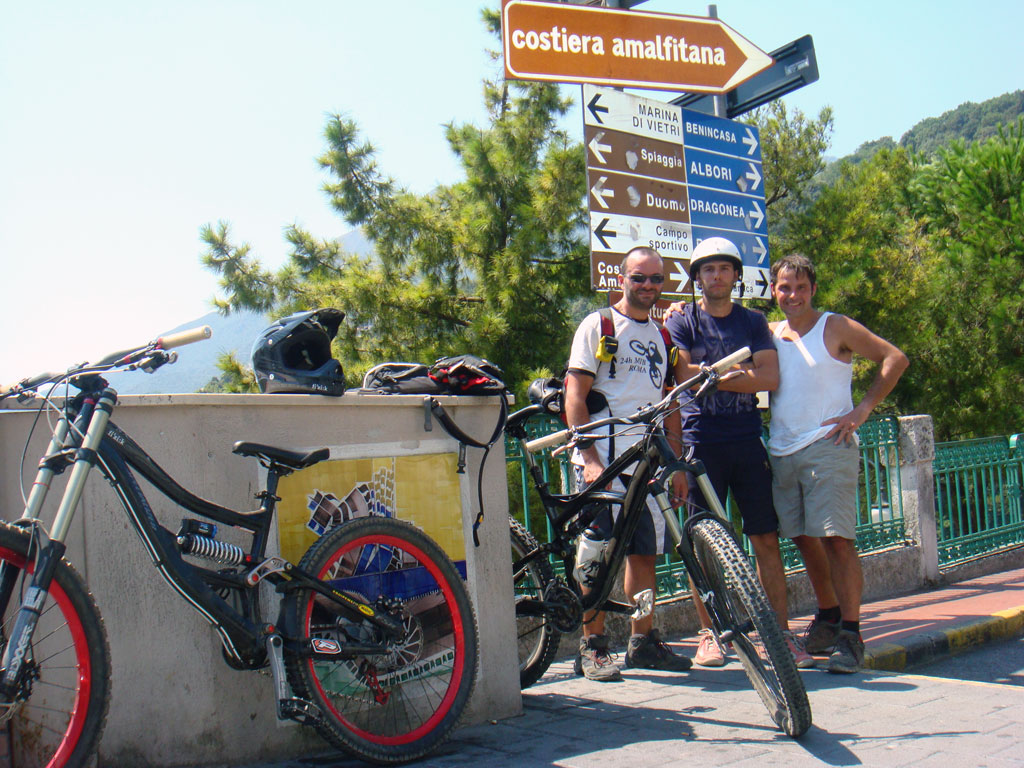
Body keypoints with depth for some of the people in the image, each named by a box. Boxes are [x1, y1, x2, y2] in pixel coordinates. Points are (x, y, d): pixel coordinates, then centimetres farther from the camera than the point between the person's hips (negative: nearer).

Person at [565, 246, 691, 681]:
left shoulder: (661, 336, 18)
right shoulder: (597, 326, 0)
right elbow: (575, 396, -6)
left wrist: (677, 465, 13)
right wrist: (590, 458, -15)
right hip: (604, 461, -5)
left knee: (644, 555, 8)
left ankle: (643, 642, 18)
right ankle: (592, 647, 5)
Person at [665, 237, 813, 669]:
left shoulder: (753, 322, 12)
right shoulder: (682, 321, 6)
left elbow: (771, 378, -1)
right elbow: (685, 376, -8)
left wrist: (714, 375, -8)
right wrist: (741, 370, -5)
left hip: (747, 441, 2)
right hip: (701, 442, -2)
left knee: (766, 539, 1)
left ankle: (782, 633, 9)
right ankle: (707, 635, 10)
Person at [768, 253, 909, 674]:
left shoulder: (835, 327, 0)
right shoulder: (769, 334, 13)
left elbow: (895, 358, 0)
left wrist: (862, 410, -7)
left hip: (828, 446, -5)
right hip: (781, 451, 5)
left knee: (836, 539, -11)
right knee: (803, 537, 12)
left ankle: (850, 636, -7)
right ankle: (828, 618, 28)